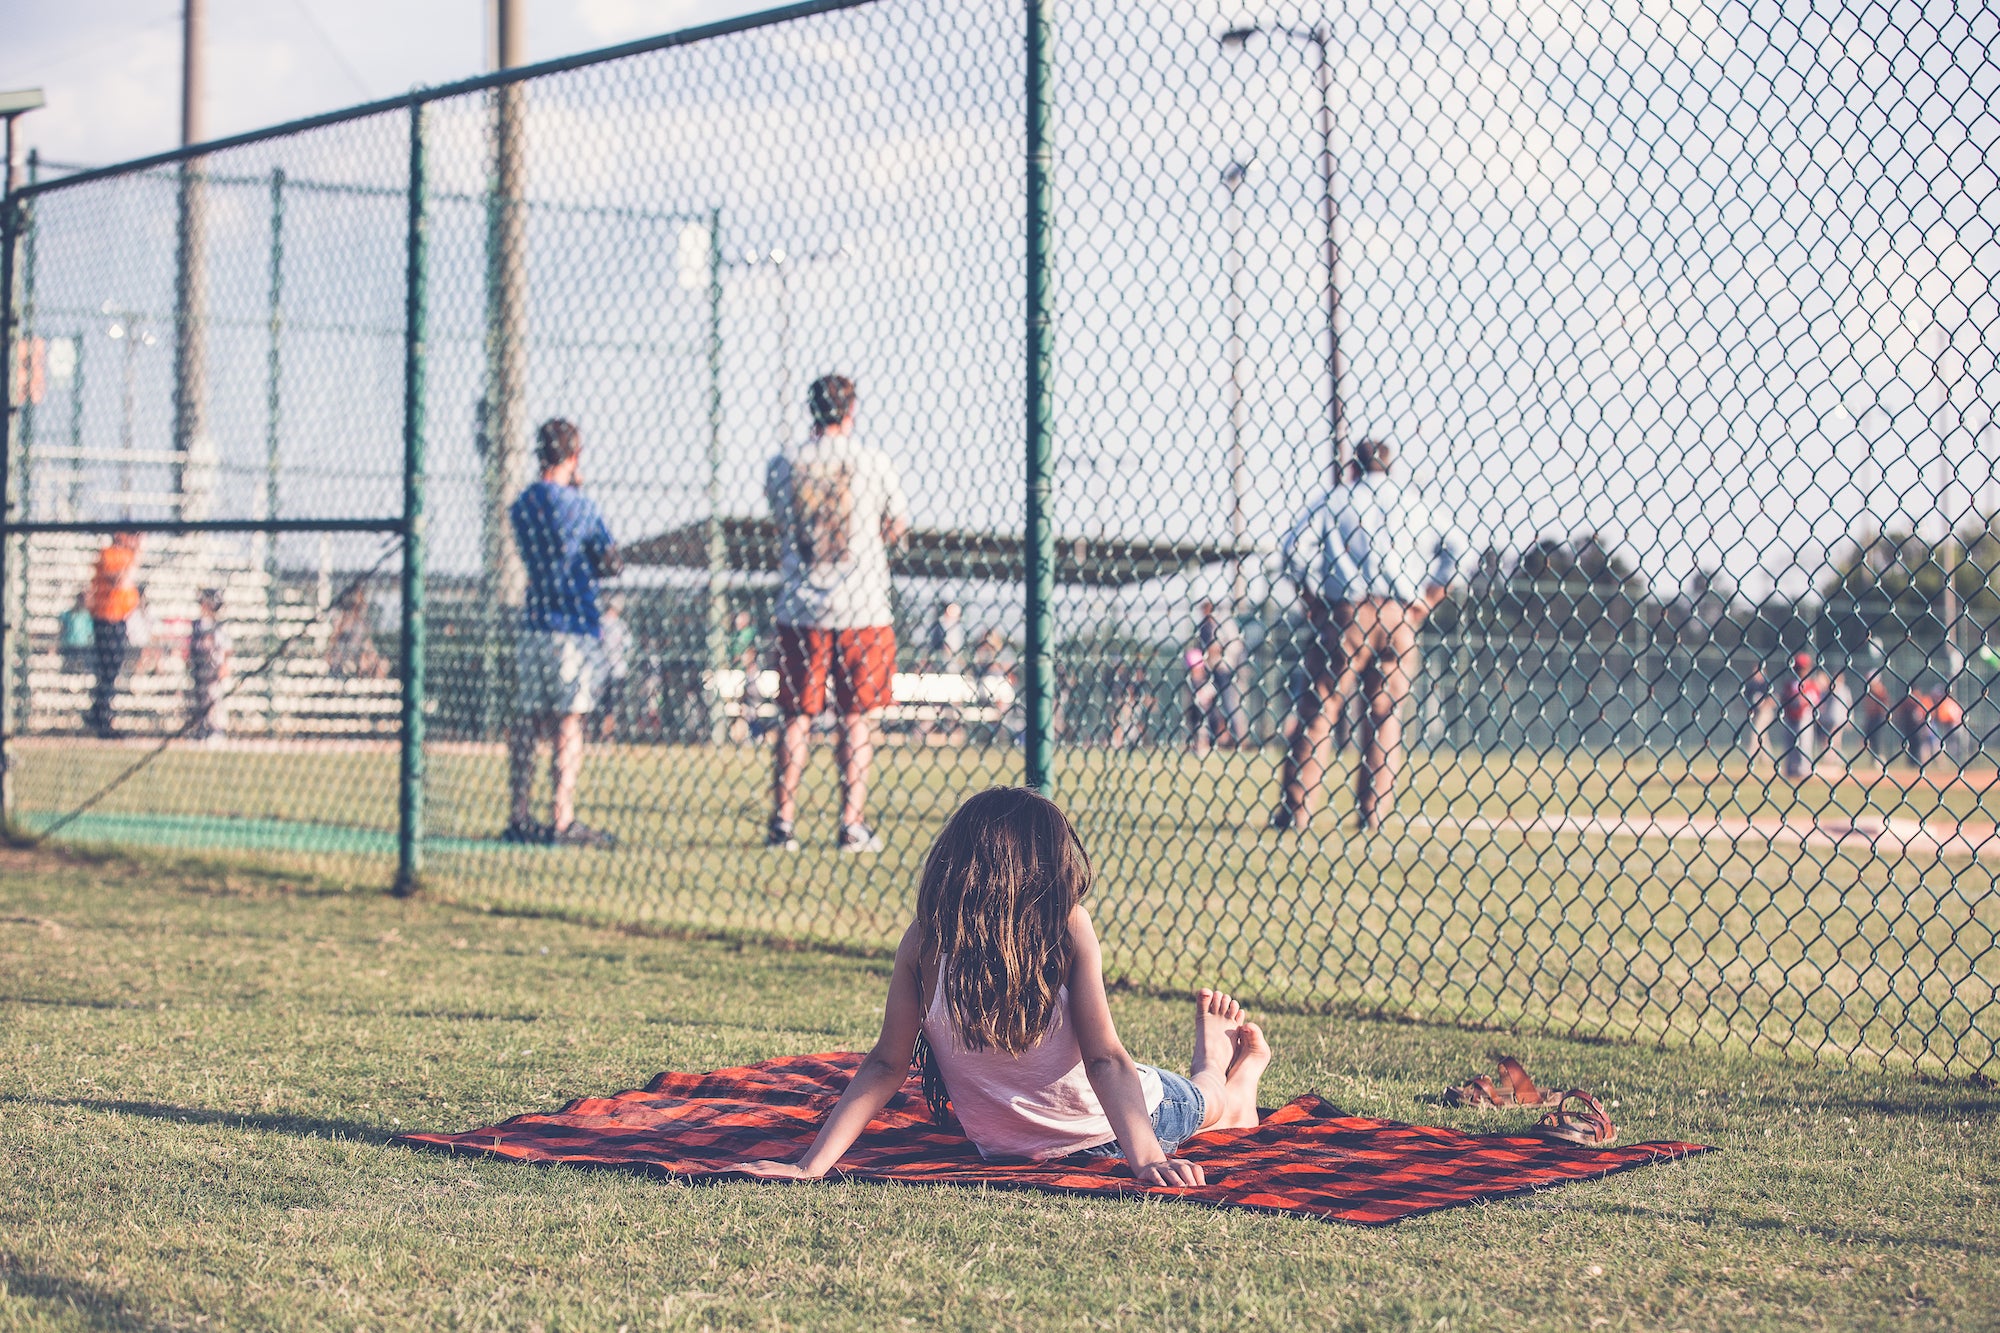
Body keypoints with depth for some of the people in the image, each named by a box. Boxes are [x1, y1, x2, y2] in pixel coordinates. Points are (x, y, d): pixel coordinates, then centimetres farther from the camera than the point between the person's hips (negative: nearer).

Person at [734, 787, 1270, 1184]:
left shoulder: (924, 942, -19)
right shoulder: (1068, 927, -24)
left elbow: (886, 1066, -19)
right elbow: (1105, 1059, -27)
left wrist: (812, 1165, -17)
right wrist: (1145, 1157, -29)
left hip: (1001, 1148, 4)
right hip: (1122, 1127, -4)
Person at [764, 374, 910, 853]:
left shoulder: (782, 464, 3)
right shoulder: (871, 460, -2)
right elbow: (897, 526, 9)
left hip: (799, 609, 2)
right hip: (862, 606, -2)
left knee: (796, 718, 6)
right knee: (856, 718, 3)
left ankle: (783, 824, 5)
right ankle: (852, 824, 1)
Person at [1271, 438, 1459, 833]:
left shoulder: (1334, 499, 7)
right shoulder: (1411, 500, 11)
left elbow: (1293, 548, -7)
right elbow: (1451, 553, 1)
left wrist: (1313, 600, 1)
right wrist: (1425, 602, 5)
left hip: (1346, 614, -2)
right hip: (1400, 618, 2)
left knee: (1318, 710, 2)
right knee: (1387, 714, 9)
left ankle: (1295, 806, -1)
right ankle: (1373, 812, 6)